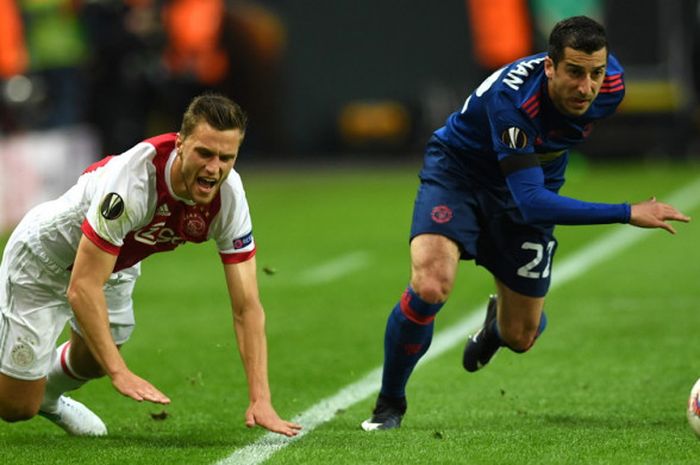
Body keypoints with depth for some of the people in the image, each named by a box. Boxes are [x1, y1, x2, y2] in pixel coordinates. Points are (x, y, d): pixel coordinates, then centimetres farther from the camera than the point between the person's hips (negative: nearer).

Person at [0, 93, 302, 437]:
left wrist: (260, 400, -30)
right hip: (43, 259, -6)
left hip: (117, 267, 6)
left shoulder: (228, 196, -25)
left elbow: (246, 306, -21)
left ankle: (48, 395, 57)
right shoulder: (132, 180, -43)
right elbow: (82, 288, -41)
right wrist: (119, 372, -46)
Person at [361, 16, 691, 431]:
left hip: (534, 183, 5)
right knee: (430, 287, -30)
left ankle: (497, 325, 49)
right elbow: (530, 202, -44)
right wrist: (628, 214, -48)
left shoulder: (611, 86, -23)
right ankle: (390, 404, -4)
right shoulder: (511, 98, -41)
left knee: (520, 338, 7)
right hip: (458, 172, -5)